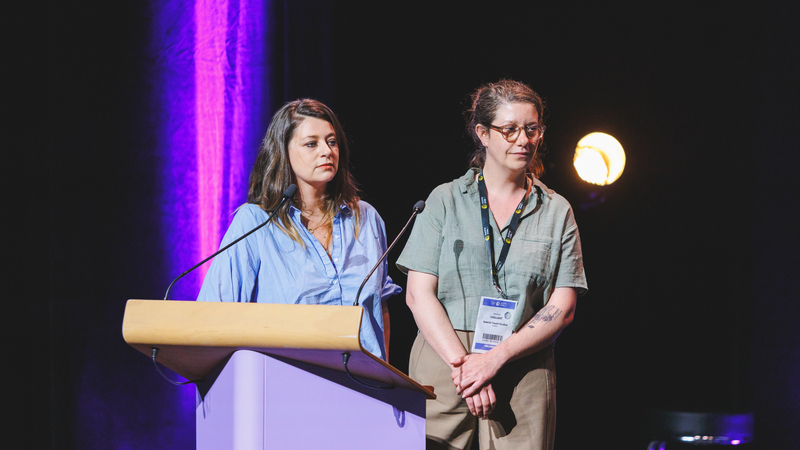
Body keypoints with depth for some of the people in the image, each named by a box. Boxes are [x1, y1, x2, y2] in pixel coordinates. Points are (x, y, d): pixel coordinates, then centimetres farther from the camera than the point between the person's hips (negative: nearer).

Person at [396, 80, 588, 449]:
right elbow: (418, 294, 0)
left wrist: (496, 357, -10)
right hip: (442, 361, -1)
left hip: (523, 374, 1)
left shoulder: (556, 212, 11)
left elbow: (562, 308, 3)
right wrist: (462, 362, -12)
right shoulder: (445, 201, 8)